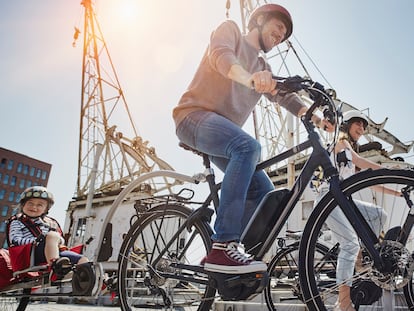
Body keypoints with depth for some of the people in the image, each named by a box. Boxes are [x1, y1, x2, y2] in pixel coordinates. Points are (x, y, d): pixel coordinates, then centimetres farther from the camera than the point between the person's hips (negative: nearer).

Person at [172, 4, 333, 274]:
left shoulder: (263, 68, 25)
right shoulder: (230, 30, 5)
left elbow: (284, 96, 10)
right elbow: (220, 54, -18)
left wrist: (314, 117, -8)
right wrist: (249, 78, -39)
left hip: (223, 134, 8)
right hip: (195, 116, -8)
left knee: (262, 190, -6)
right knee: (249, 146, -34)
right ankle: (222, 247, -37)